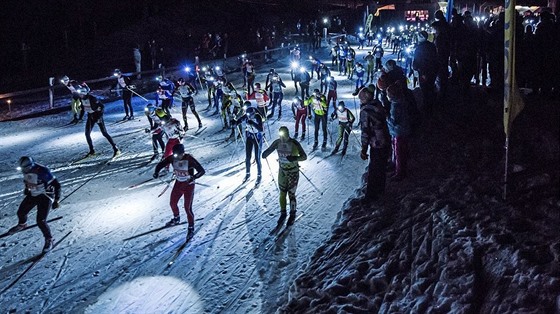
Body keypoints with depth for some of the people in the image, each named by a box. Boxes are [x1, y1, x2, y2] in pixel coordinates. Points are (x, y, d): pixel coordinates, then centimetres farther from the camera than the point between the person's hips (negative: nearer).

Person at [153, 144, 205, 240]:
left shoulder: (189, 159, -25)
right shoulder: (172, 158, -12)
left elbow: (202, 171, -26)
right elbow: (161, 164, -4)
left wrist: (194, 177, -44)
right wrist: (156, 172, -26)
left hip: (189, 185, -6)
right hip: (178, 183, 6)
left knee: (187, 207, -8)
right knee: (172, 203, 18)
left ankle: (191, 228, 9)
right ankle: (176, 219, 47)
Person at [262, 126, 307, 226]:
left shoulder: (294, 143, -20)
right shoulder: (277, 142, -8)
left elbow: (304, 156, -21)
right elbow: (269, 150, -2)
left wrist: (295, 158, -42)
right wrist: (265, 153, -27)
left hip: (293, 172, -4)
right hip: (282, 171, 4)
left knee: (291, 194, 3)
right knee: (282, 193, 13)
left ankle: (292, 215, 23)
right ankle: (283, 213, 32)